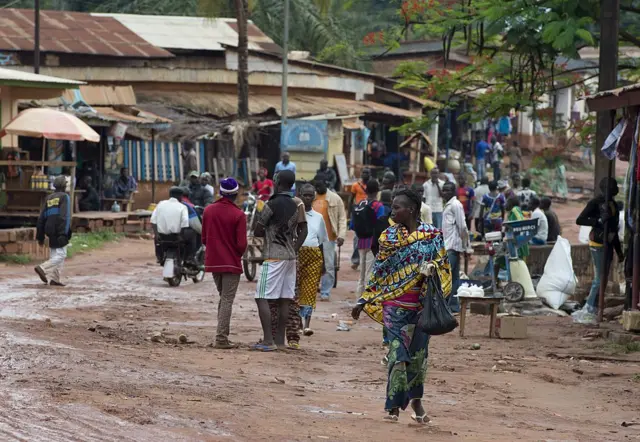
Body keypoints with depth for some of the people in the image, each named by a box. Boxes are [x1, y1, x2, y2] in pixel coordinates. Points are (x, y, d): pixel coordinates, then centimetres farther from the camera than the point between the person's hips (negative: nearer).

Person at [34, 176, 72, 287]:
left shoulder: (48, 198, 16)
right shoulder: (64, 197, -4)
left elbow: (41, 218, 15)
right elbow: (65, 216, -16)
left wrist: (40, 236, 18)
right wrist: (64, 234, -21)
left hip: (50, 231, 7)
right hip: (59, 231, -7)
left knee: (54, 255, 11)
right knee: (61, 255, -7)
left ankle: (53, 278, 3)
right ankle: (42, 268, -22)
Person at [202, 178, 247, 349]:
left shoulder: (208, 210, 0)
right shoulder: (238, 215, -13)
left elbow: (204, 238, 6)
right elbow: (242, 244, -15)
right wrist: (239, 253, 7)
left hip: (213, 262, 5)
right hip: (231, 263, -5)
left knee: (223, 298, 19)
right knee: (227, 300, -1)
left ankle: (223, 335, 17)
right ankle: (221, 339, -5)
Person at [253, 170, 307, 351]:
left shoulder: (272, 204, -11)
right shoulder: (297, 205, 8)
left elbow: (258, 232, -8)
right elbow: (303, 231, 10)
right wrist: (294, 249, 10)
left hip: (273, 257, -7)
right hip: (291, 257, 7)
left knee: (262, 298, -6)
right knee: (284, 300, 9)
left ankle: (268, 341, -13)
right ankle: (280, 340, 10)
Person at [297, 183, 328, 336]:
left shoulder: (318, 218, 13)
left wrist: (323, 263, 14)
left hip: (314, 257, 2)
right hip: (296, 253, -2)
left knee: (310, 290, -4)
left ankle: (307, 324, -7)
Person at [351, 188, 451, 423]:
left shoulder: (433, 236, 1)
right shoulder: (388, 237, 6)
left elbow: (443, 267, 2)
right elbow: (378, 272, 10)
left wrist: (431, 268, -21)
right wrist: (363, 302, 9)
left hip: (422, 305, 0)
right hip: (395, 305, 0)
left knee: (418, 352, 7)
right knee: (397, 353, -6)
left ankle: (415, 399, 26)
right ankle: (394, 406, -1)